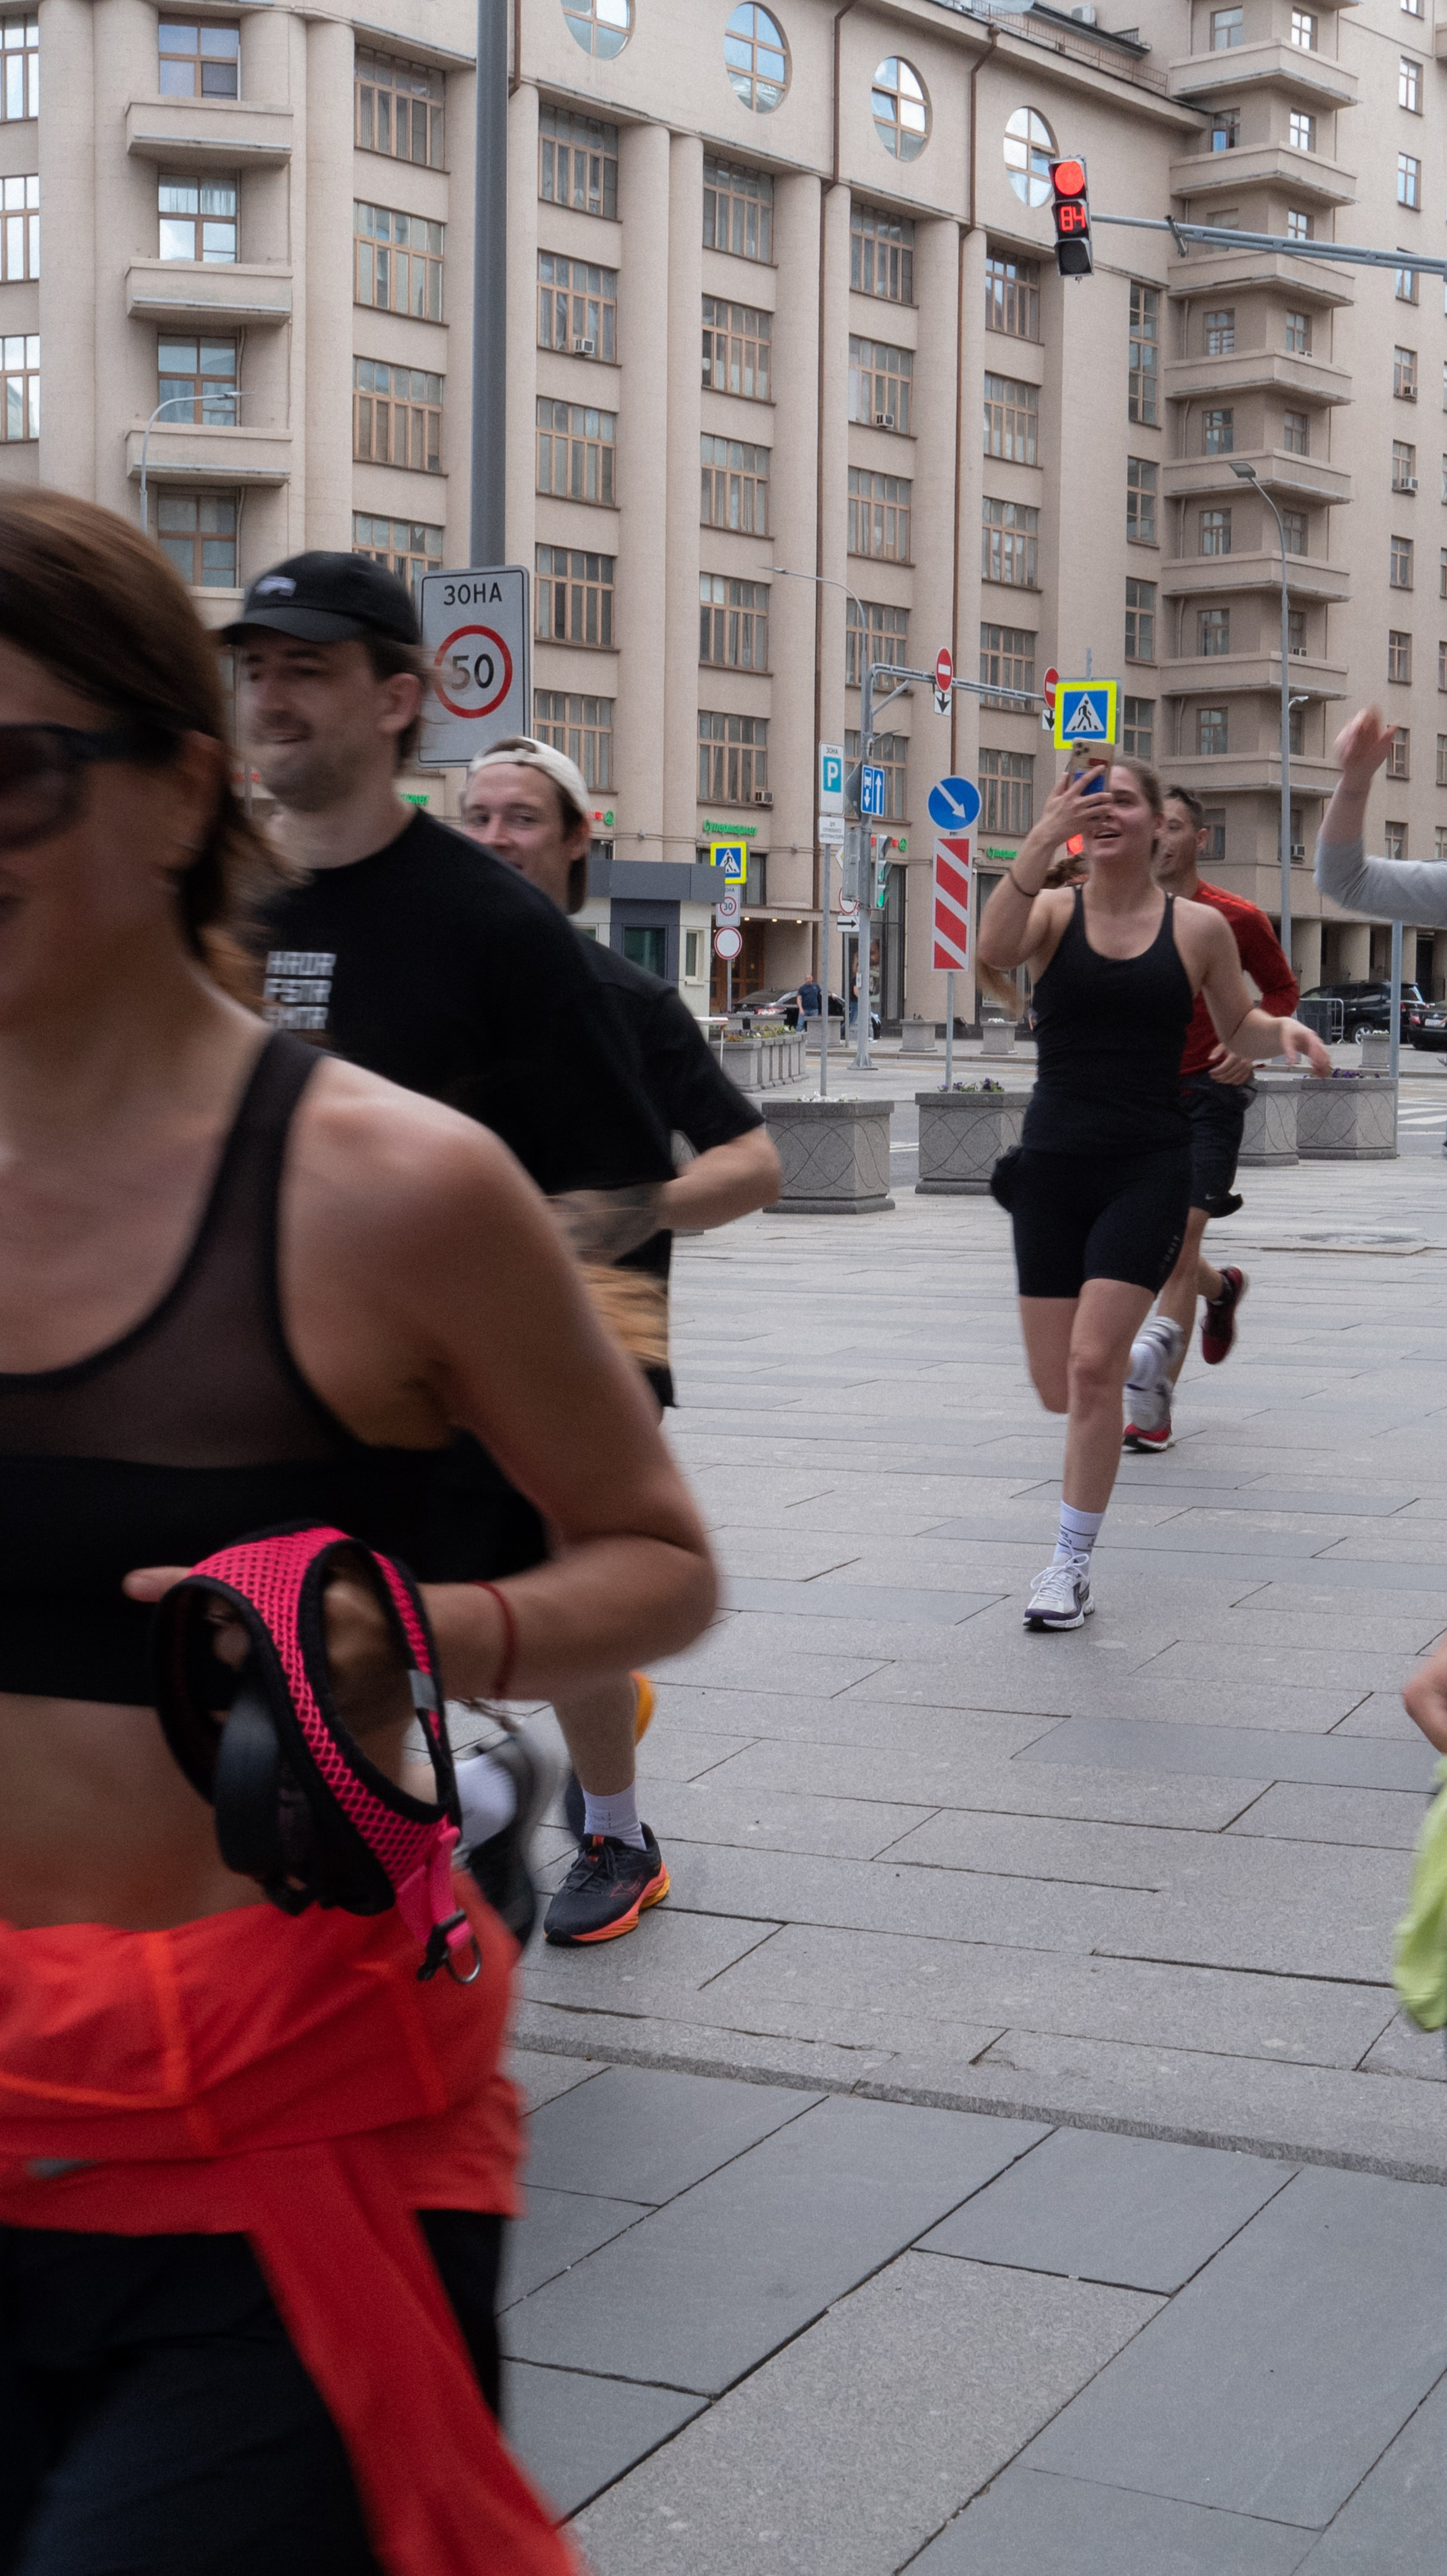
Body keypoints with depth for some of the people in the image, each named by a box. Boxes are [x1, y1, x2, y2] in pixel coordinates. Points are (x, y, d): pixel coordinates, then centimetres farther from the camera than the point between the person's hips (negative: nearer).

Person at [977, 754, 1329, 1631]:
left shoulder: (1199, 927, 2)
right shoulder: (1054, 910, 0)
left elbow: (1238, 1027, 16)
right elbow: (993, 951, -24)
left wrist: (1284, 1031, -7)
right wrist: (1044, 839, -34)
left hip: (1150, 1165, -2)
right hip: (1054, 1162, 2)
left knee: (1091, 1363, -15)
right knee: (1059, 1388, 6)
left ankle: (1074, 1566, -1)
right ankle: (1143, 1350, 44)